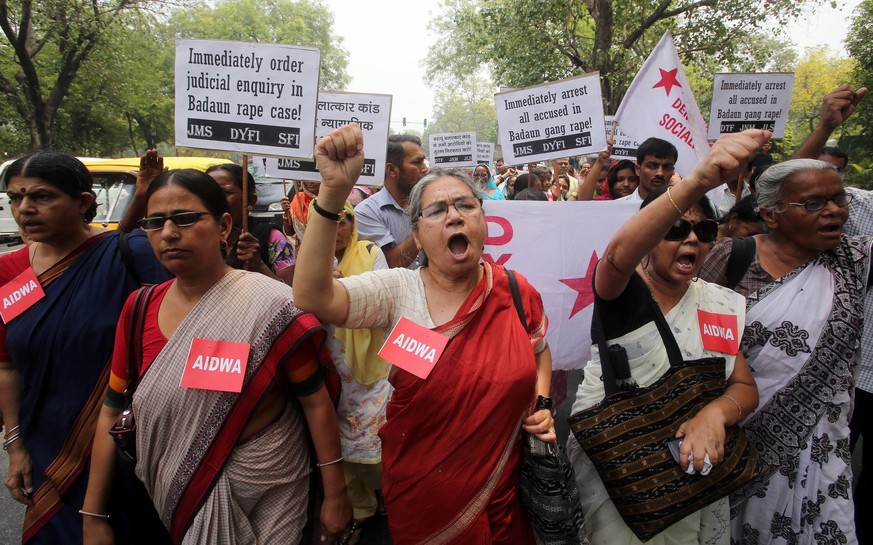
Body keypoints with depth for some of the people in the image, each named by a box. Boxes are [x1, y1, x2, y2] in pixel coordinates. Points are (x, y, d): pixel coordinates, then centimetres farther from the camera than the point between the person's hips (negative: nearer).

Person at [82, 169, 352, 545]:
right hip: (170, 496, 5)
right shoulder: (139, 309, -5)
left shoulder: (272, 309, -19)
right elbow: (113, 411, 0)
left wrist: (335, 494, -9)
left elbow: (316, 400, -14)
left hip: (263, 493, -4)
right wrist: (94, 515, 2)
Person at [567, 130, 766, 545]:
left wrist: (715, 412, -24)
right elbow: (617, 255, -39)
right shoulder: (622, 291, -15)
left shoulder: (722, 304, 2)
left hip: (690, 464, 5)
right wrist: (696, 183, -54)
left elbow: (745, 387, 1)